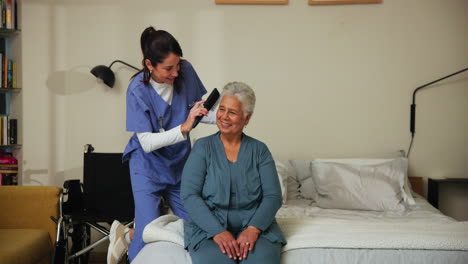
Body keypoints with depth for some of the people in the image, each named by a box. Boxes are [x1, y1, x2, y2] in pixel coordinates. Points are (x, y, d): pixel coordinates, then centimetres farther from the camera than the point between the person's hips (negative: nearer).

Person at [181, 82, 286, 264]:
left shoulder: (260, 150, 8)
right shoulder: (202, 148, 4)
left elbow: (273, 196, 1)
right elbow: (189, 195, -5)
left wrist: (253, 228, -17)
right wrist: (218, 231, -18)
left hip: (255, 226, 1)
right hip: (208, 227, -1)